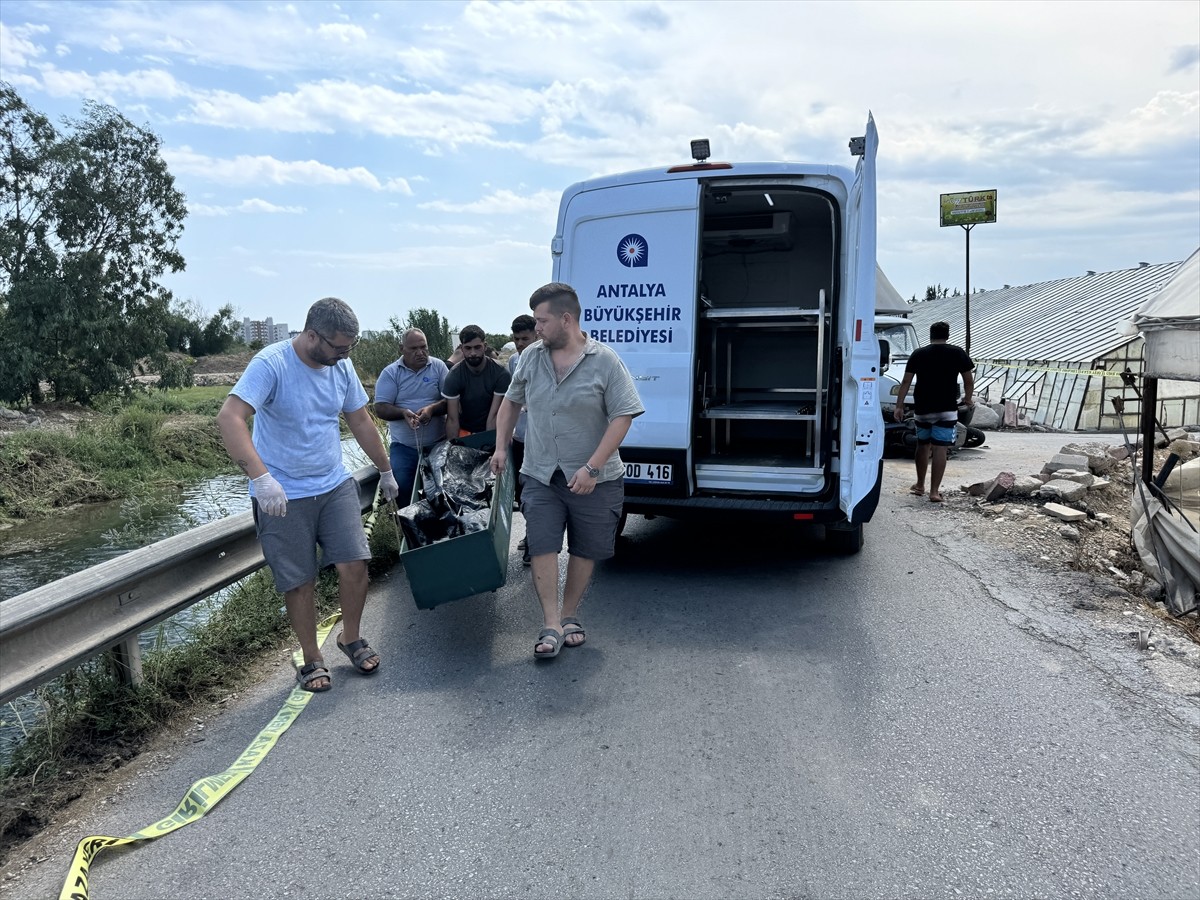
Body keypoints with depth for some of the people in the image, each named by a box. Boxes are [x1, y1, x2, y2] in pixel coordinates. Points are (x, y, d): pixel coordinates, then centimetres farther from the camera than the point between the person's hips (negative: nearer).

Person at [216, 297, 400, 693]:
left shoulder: (341, 366, 1)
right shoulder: (271, 364, -18)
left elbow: (361, 422, 13)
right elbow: (229, 418, -30)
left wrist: (386, 471, 21)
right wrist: (261, 478, -41)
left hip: (335, 485, 5)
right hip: (283, 496, -4)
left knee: (354, 564, -4)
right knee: (299, 582, 4)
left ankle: (351, 637, 22)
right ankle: (311, 659, 24)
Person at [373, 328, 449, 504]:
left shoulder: (438, 367, 1)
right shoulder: (390, 373, 0)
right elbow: (380, 409, -5)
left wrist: (432, 409, -22)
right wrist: (403, 413, -24)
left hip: (438, 443, 0)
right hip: (404, 446, 0)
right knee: (402, 487, -10)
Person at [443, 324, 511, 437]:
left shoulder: (501, 374, -13)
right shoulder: (454, 376, -9)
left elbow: (494, 416, -15)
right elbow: (452, 420, -10)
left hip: (492, 432, -1)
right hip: (465, 432, 1)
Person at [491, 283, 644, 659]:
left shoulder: (604, 361, -10)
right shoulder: (531, 357, 4)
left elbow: (622, 416, -13)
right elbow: (511, 402, 17)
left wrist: (592, 468, -19)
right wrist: (501, 447, 10)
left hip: (594, 479, -2)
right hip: (540, 476, 3)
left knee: (585, 550, 9)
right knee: (542, 547, -5)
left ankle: (569, 616, 28)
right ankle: (551, 626, 4)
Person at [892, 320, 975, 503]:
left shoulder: (918, 354, 4)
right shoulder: (957, 353, 1)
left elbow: (906, 382, 0)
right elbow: (969, 381, 4)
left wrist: (899, 406, 2)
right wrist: (968, 399, 22)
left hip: (922, 409, 2)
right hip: (946, 409, -2)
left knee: (922, 445, 18)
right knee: (940, 449, -3)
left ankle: (920, 485, 27)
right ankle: (934, 491, -6)